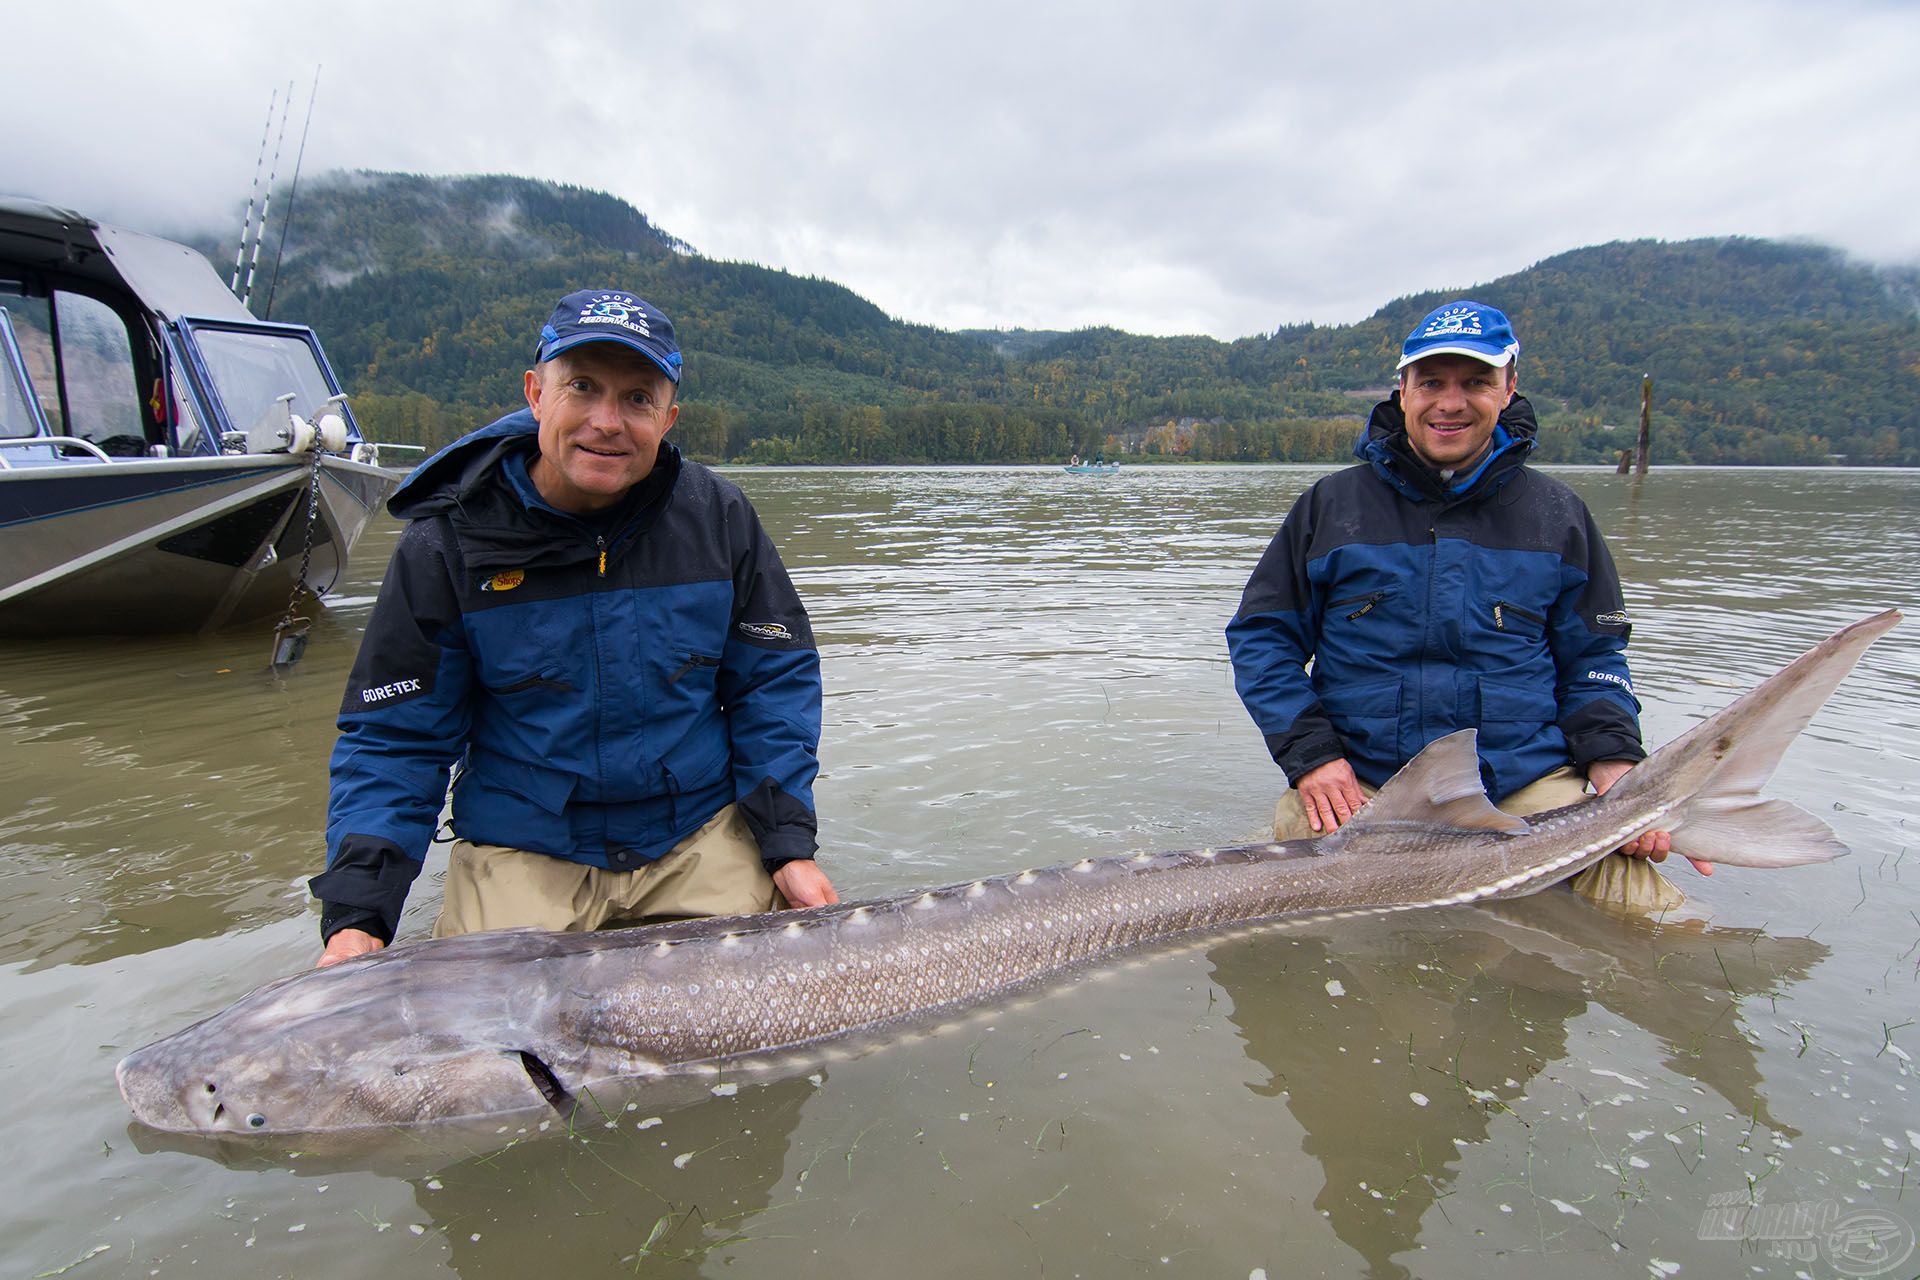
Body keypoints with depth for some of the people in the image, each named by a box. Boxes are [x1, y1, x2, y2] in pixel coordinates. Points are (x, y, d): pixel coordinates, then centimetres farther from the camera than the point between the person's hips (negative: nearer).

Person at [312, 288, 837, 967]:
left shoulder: (718, 517, -5)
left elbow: (775, 682, 1)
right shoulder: (446, 545, -8)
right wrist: (355, 917, -16)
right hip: (523, 853, 0)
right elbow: (393, 740, -4)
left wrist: (790, 846, -8)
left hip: (700, 837, 1)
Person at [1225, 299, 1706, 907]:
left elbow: (1592, 659, 14)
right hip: (1360, 783, -1)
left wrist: (1615, 764, -5)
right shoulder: (1332, 504, 5)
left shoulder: (1557, 515, 11)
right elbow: (1260, 635, 5)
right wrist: (1310, 753, -8)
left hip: (1529, 782, 2)